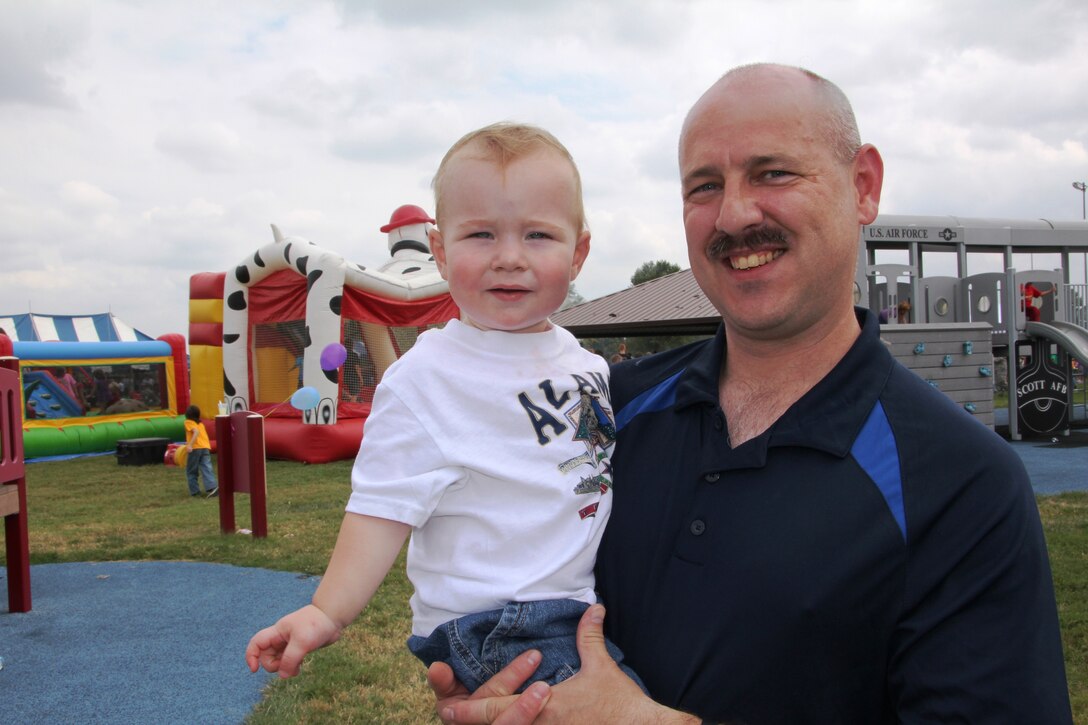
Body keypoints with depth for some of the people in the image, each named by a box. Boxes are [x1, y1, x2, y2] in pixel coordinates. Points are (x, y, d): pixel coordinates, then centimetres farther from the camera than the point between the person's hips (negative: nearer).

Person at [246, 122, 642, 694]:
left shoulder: (587, 365, 8)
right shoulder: (426, 379, -13)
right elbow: (386, 506, -15)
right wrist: (328, 613, -21)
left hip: (583, 612, 7)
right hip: (492, 634, -7)